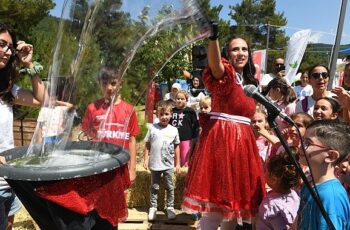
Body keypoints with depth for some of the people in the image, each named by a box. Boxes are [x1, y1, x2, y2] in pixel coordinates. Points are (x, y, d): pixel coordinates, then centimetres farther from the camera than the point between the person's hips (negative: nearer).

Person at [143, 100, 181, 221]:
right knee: (154, 187, 12)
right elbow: (147, 145, 2)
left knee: (170, 187, 10)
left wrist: (177, 163, 6)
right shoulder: (152, 128, -4)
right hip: (155, 164, 0)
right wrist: (146, 159, -3)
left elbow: (176, 147, 5)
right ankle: (153, 208, 24)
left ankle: (170, 207, 24)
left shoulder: (174, 130, -1)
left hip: (168, 165, 1)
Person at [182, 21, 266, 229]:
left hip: (243, 141, 8)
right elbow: (215, 64, -35)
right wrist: (214, 37, -50)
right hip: (220, 138, -8)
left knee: (236, 196, 15)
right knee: (216, 199, -6)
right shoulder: (225, 74, -8)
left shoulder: (249, 81, 16)